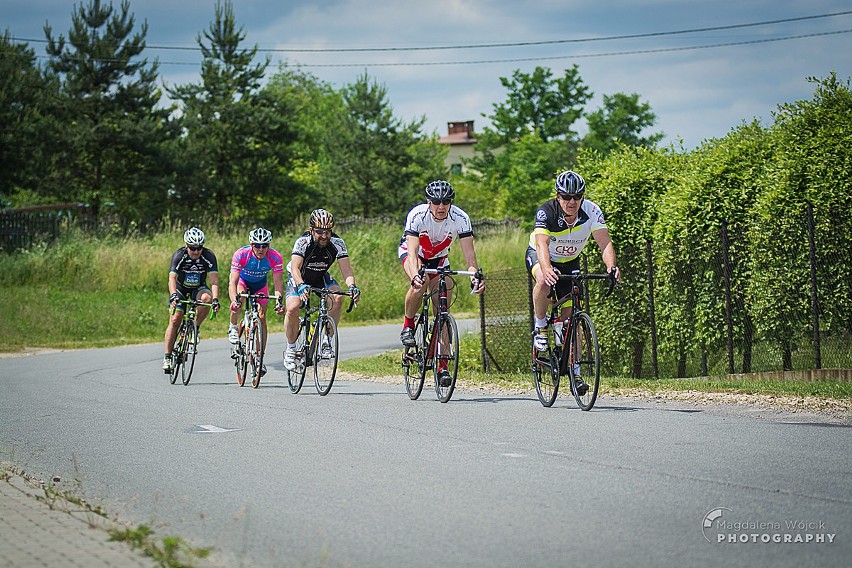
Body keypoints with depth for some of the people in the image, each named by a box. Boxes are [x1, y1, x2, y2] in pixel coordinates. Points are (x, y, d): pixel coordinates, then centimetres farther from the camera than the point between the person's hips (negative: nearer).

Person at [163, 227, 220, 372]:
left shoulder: (208, 256, -23)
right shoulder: (179, 256, -25)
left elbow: (214, 280, -29)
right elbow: (172, 278, -36)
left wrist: (215, 299, -45)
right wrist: (173, 296, -54)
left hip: (198, 288, 1)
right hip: (180, 289, -1)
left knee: (206, 297, -33)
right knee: (175, 319, -15)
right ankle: (167, 357, -9)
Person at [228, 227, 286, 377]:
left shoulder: (275, 257, -30)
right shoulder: (241, 254, -36)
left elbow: (278, 282, -30)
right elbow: (233, 282, -39)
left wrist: (279, 300, -48)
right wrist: (234, 300, -56)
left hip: (260, 283, 2)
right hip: (242, 280, -2)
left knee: (262, 317, -6)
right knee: (239, 299, -34)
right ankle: (233, 328, -7)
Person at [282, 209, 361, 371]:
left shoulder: (337, 243, -23)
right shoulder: (303, 242, -31)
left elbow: (346, 269, -29)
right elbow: (295, 268, -42)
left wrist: (352, 286, -50)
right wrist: (301, 286, -62)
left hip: (321, 278, 2)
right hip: (299, 279, -2)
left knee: (336, 298, -27)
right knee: (292, 309, -26)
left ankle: (326, 340, -13)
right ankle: (290, 349, -5)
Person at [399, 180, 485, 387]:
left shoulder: (460, 218, -27)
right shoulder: (417, 215, -33)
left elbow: (469, 252, -30)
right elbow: (413, 251, -41)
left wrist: (475, 276, -49)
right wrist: (415, 275, -60)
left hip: (439, 258, 2)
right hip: (412, 252, -2)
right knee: (421, 282, -36)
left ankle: (442, 367, -5)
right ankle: (408, 327, -13)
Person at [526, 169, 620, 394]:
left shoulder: (592, 212, -24)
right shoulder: (546, 213, -31)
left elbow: (604, 242, -32)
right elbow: (542, 244, -44)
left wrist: (611, 266, -53)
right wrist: (546, 269, -64)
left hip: (570, 262, 3)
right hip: (539, 257, -3)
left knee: (571, 316, -3)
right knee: (544, 282, -38)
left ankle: (574, 371, 5)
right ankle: (540, 326, -13)